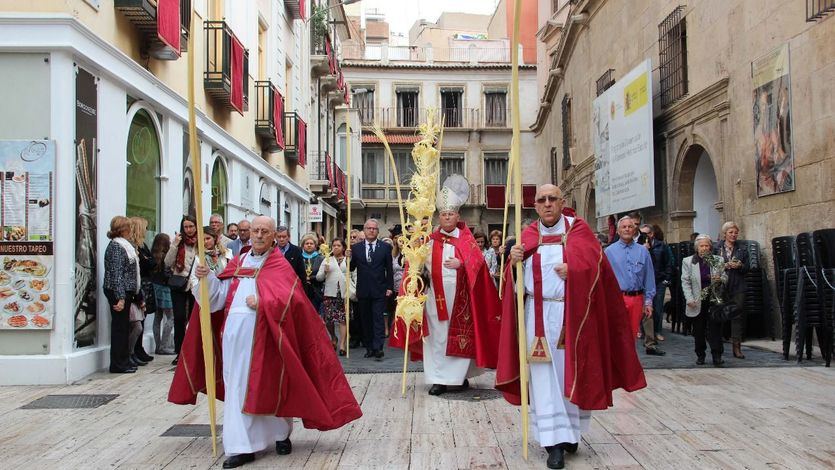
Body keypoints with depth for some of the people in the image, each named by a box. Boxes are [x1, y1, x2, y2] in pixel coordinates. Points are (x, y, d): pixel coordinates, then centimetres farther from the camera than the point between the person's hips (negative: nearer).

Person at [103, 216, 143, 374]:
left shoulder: (124, 245, 16)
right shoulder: (116, 246, -13)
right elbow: (116, 274, -20)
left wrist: (138, 295, 20)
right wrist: (120, 297, -24)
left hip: (126, 292, 10)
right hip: (118, 292, -10)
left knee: (123, 327, 14)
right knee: (120, 327, -4)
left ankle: (123, 362, 21)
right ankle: (118, 364, 1)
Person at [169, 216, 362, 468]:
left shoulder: (280, 266, 0)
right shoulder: (238, 262, 15)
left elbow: (290, 300, -12)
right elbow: (221, 294, 10)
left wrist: (261, 303, -17)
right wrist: (207, 278, -5)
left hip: (263, 335, -4)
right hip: (235, 334, 4)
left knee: (269, 386, 6)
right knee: (238, 388, 2)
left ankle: (281, 434, 27)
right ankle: (242, 447, 5)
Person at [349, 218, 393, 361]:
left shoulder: (385, 247, 2)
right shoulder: (356, 247, 6)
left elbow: (389, 269, 3)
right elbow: (351, 268, 5)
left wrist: (390, 287, -1)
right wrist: (349, 258, -14)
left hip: (379, 290, -2)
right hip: (363, 290, 2)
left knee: (378, 319, -7)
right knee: (365, 320, 7)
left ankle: (378, 348, -9)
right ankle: (369, 347, 14)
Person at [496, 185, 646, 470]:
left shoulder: (578, 229, 2)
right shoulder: (528, 235, 9)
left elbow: (595, 263, -7)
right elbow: (515, 278, 4)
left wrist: (574, 270, -24)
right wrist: (514, 262, -16)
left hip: (571, 314, -1)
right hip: (539, 315, 2)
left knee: (572, 374, 6)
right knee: (545, 379, -1)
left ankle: (571, 430, 24)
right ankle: (554, 441, 1)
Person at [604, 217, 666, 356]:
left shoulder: (642, 251, 9)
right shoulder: (609, 251, 3)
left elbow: (649, 278, 9)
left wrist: (648, 301, 4)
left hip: (637, 299, 3)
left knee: (632, 334, 11)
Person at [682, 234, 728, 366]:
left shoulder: (718, 261, 6)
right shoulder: (688, 261, 3)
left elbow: (725, 277, 12)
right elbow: (685, 282, 0)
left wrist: (720, 279, -13)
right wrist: (690, 299, -9)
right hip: (697, 302, 0)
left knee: (715, 329, -4)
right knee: (698, 330, 7)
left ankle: (717, 355, -2)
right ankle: (700, 355, 18)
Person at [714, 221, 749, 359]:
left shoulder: (742, 249, 11)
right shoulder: (717, 248, 3)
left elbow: (747, 267, 10)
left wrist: (740, 266, -10)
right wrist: (725, 266, -15)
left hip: (738, 287, 2)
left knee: (738, 314, -2)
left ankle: (737, 346, 0)